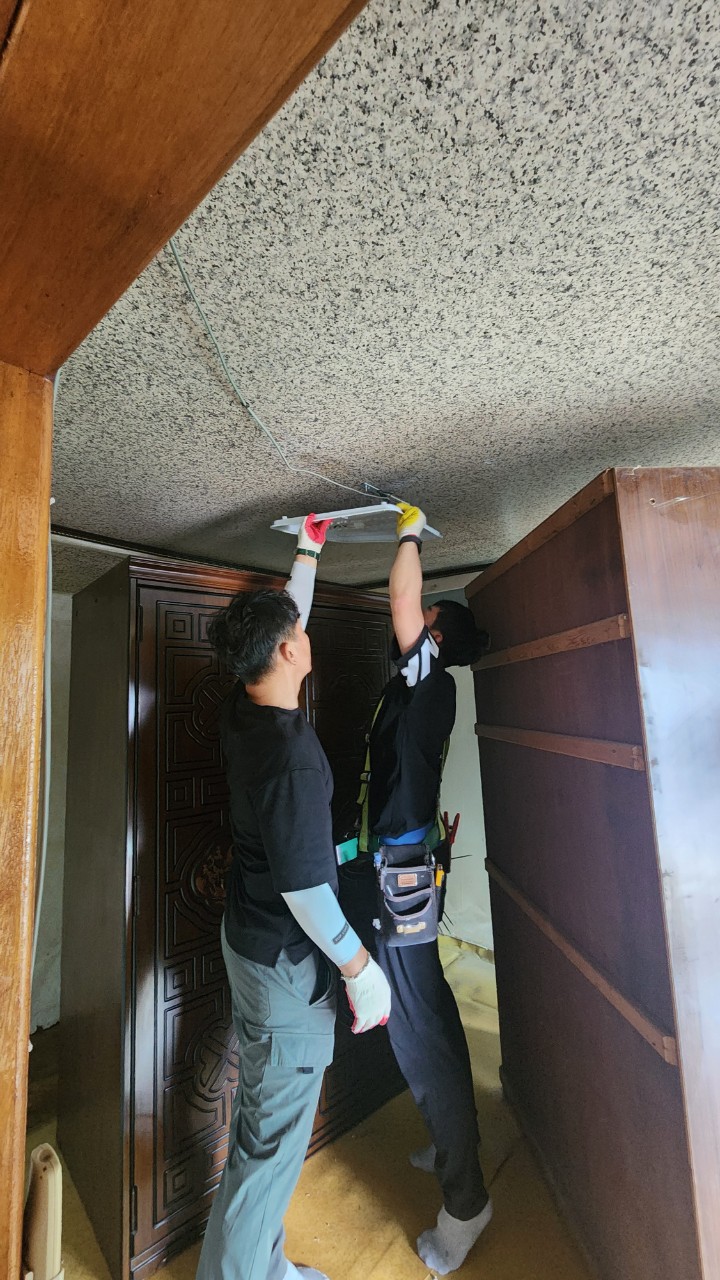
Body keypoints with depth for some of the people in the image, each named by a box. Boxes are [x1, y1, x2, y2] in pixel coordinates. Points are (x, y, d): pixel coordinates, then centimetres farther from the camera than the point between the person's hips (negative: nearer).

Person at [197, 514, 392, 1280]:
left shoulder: (242, 712, -5)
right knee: (275, 1135, 13)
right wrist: (361, 968, -13)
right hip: (288, 960, -9)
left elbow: (283, 619, 9)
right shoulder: (292, 754, -30)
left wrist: (310, 548, 18)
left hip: (249, 939, 9)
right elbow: (304, 887, -27)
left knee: (260, 1110, 27)